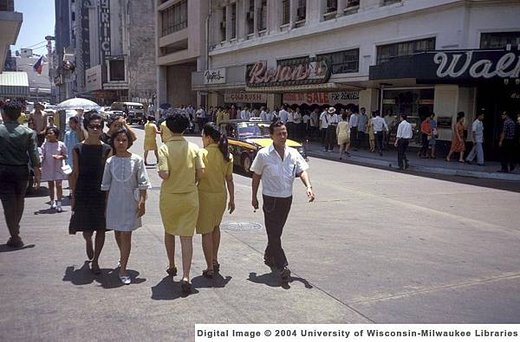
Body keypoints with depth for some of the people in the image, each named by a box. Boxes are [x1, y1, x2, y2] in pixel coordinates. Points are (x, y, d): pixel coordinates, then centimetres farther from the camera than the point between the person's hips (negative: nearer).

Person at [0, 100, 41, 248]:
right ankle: (16, 229, 32)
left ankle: (14, 236, 5)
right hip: (21, 171, 2)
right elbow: (34, 154, -3)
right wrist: (37, 173, 1)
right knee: (20, 200, 18)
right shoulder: (28, 132, -3)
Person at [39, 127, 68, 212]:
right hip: (48, 168, 2)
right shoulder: (45, 144, 3)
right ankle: (52, 202, 25)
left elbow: (65, 156, 5)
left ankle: (59, 204, -7)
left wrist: (59, 157, -16)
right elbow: (42, 155, -2)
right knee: (50, 185, 11)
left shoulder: (61, 144, -1)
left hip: (58, 168, -2)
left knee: (58, 184, -10)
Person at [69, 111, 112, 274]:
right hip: (83, 192, 0)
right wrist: (73, 195, 1)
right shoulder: (78, 149, -1)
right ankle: (88, 242, 42)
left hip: (102, 192, 0)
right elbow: (75, 173, 2)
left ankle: (95, 260, 18)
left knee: (101, 228, 2)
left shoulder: (107, 149, 0)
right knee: (86, 228, 6)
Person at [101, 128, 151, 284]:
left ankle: (122, 269, 0)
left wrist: (142, 202, -9)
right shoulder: (110, 161, 1)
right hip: (114, 201, 3)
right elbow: (106, 185, 7)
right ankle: (123, 258, 41)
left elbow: (142, 184, -5)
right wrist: (105, 205, 7)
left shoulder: (137, 160, -7)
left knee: (126, 234, -5)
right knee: (117, 233, 16)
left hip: (130, 202, -3)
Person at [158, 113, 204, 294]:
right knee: (187, 237, 2)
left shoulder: (165, 148, -12)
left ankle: (172, 266, 37)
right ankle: (185, 276, -6)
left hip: (169, 197, -1)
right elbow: (200, 173, -5)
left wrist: (159, 171, 2)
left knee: (169, 232, 22)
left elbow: (164, 174, -20)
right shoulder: (193, 148, -5)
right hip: (190, 197, 1)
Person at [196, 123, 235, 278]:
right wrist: (232, 199, 12)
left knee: (206, 232, 5)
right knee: (215, 227, 26)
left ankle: (210, 268, 10)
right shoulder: (227, 155, 0)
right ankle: (215, 261, 33)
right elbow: (229, 180, 3)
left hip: (205, 195, -5)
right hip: (221, 195, 5)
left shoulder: (202, 153, -15)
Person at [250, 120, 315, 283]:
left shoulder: (293, 153, 2)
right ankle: (282, 267, -7)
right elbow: (256, 176, 0)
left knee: (277, 232, 17)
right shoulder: (263, 154, -8)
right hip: (271, 198, -4)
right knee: (274, 233, -7)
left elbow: (302, 171, -5)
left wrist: (308, 186, -23)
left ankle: (269, 256, 38)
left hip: (287, 198, 5)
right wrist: (254, 197, 3)